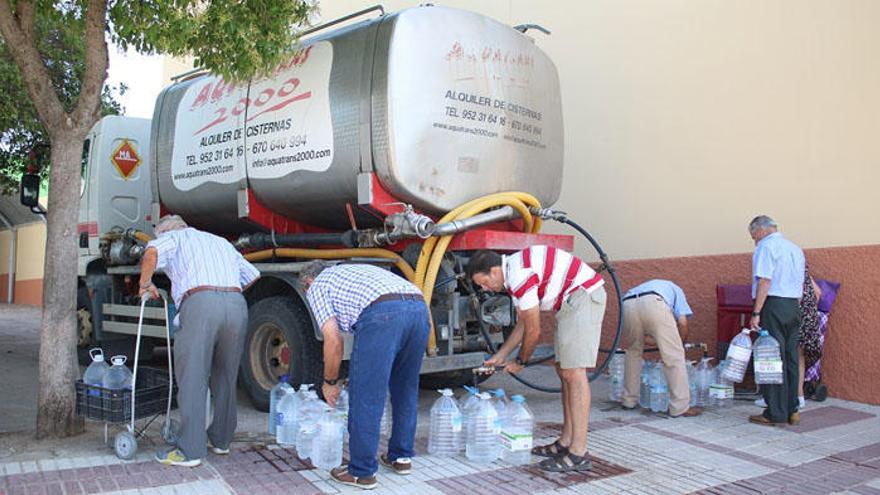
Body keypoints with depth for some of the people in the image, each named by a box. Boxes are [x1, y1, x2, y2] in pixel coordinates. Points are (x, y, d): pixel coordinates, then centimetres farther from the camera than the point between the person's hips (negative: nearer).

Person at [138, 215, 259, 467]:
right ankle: (220, 439, 27)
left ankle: (190, 451, -1)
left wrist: (145, 283, 10)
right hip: (236, 304, 6)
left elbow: (152, 251, -4)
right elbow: (252, 274, 36)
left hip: (201, 303, -5)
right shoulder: (220, 241, 35)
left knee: (192, 379, -1)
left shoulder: (174, 238, 19)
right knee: (225, 377, 17)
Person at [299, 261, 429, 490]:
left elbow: (333, 340, 7)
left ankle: (362, 472, 12)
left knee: (365, 397, 4)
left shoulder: (316, 287, 21)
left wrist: (330, 382, 21)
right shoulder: (352, 272, 40)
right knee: (405, 391, 23)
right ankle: (401, 457, 34)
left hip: (382, 315, -7)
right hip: (420, 309, 8)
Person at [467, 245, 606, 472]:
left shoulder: (520, 276, -20)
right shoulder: (512, 275, 12)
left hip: (584, 296, -11)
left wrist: (520, 362, 3)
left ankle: (579, 454, -12)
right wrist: (499, 357, 21)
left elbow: (533, 331, -13)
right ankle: (566, 442, 16)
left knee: (573, 372, -13)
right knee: (565, 371, 11)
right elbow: (522, 325, 21)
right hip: (570, 303, 11)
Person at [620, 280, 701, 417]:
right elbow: (683, 322, 17)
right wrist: (681, 342, 32)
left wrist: (658, 341, 43)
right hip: (654, 303, -4)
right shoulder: (675, 289, 37)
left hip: (627, 305, 4)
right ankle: (680, 407, 6)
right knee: (674, 356, 6)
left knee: (633, 351, 26)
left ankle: (629, 400, 29)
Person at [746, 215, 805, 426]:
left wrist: (756, 313, -16)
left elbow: (765, 281, -16)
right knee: (791, 359, 11)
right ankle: (792, 411, 15)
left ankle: (776, 413, -1)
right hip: (794, 306, 8)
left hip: (773, 305, -8)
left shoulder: (766, 247, -7)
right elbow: (800, 285, 20)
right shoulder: (796, 248, 19)